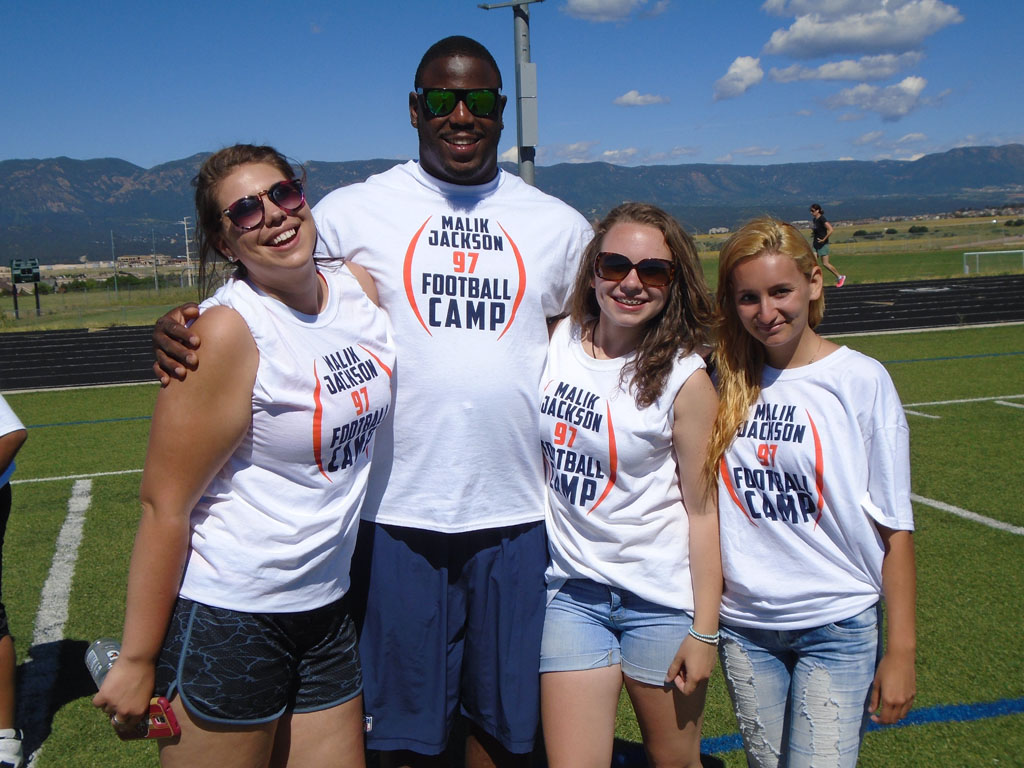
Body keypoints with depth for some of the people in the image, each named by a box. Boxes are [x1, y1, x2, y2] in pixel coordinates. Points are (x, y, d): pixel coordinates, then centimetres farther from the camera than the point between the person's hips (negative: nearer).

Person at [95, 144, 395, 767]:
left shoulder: (360, 289, 0)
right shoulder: (229, 331, -17)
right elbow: (165, 506, -16)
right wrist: (138, 662, -13)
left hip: (327, 609, 6)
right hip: (224, 616, -6)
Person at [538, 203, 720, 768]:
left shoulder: (684, 379, -11)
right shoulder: (558, 342, 0)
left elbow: (702, 509, -9)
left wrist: (704, 631, -9)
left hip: (661, 595, -2)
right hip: (573, 591, 3)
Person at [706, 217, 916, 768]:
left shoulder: (860, 380, -9)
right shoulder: (725, 383, 0)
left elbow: (895, 527, -7)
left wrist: (901, 651, -7)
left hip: (837, 627, -3)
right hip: (743, 625, 3)